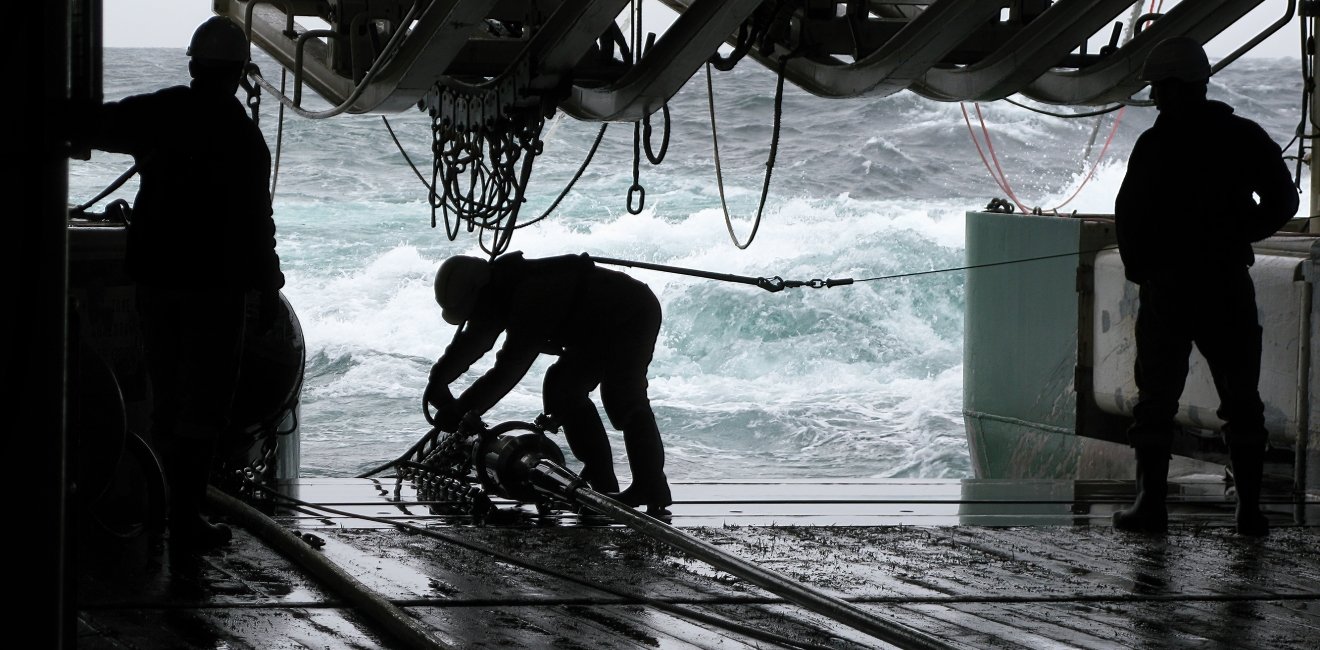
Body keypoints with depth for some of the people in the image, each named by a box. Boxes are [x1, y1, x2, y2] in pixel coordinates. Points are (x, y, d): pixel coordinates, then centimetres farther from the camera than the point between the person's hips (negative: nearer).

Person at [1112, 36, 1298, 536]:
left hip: (1166, 287, -2)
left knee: (1156, 399, 6)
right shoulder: (1245, 138, 1)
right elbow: (1283, 202, 4)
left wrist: (1141, 270, 6)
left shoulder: (1155, 145, -8)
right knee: (1242, 400, 9)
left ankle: (1151, 504, 2)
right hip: (1229, 285, 2)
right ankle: (1250, 508, 4)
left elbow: (1128, 218, -8)